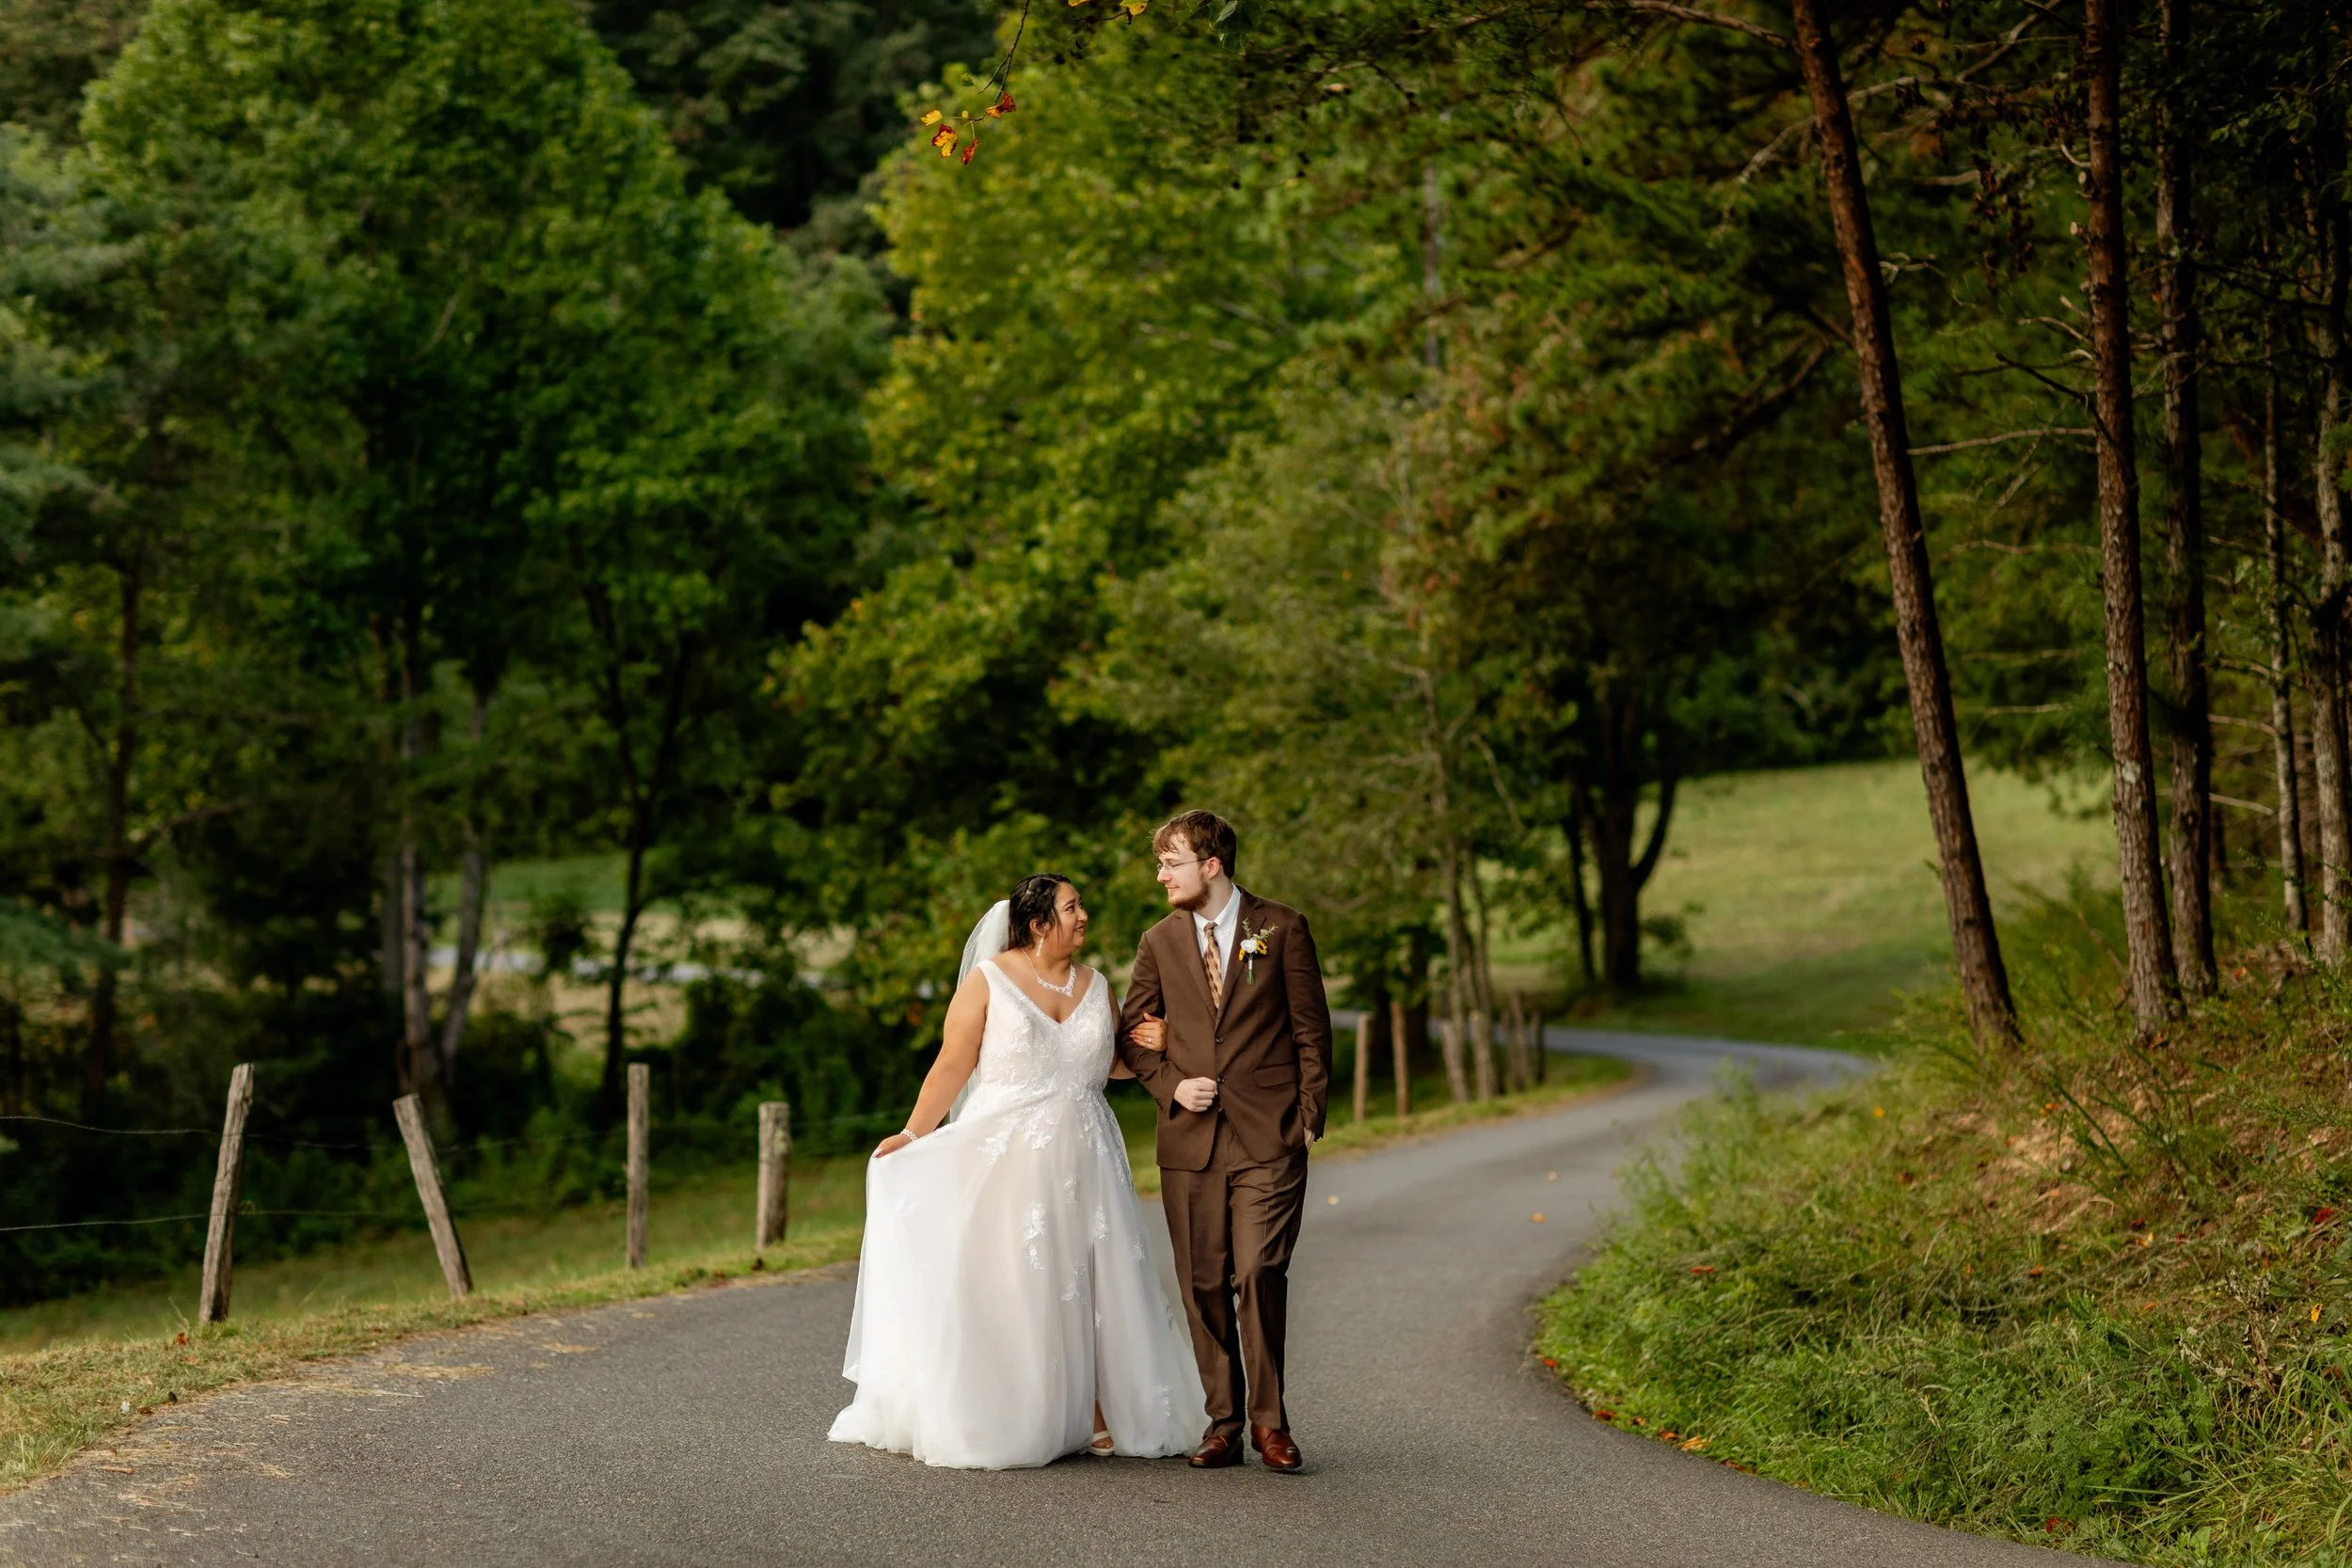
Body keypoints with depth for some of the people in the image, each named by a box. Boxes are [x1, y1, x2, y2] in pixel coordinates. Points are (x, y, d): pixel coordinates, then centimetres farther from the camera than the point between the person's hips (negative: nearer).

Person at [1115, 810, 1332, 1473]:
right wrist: (1171, 1086, -1)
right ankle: (1222, 1422, 12)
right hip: (1190, 1140, 3)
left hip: (1269, 1138, -3)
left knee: (1259, 1275, -13)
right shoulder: (1159, 941, 11)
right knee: (1204, 1286, 3)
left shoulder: (1282, 928, 3)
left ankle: (1269, 1419, 0)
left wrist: (1309, 1116, -1)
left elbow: (1312, 1027, 4)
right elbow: (1132, 1034, 17)